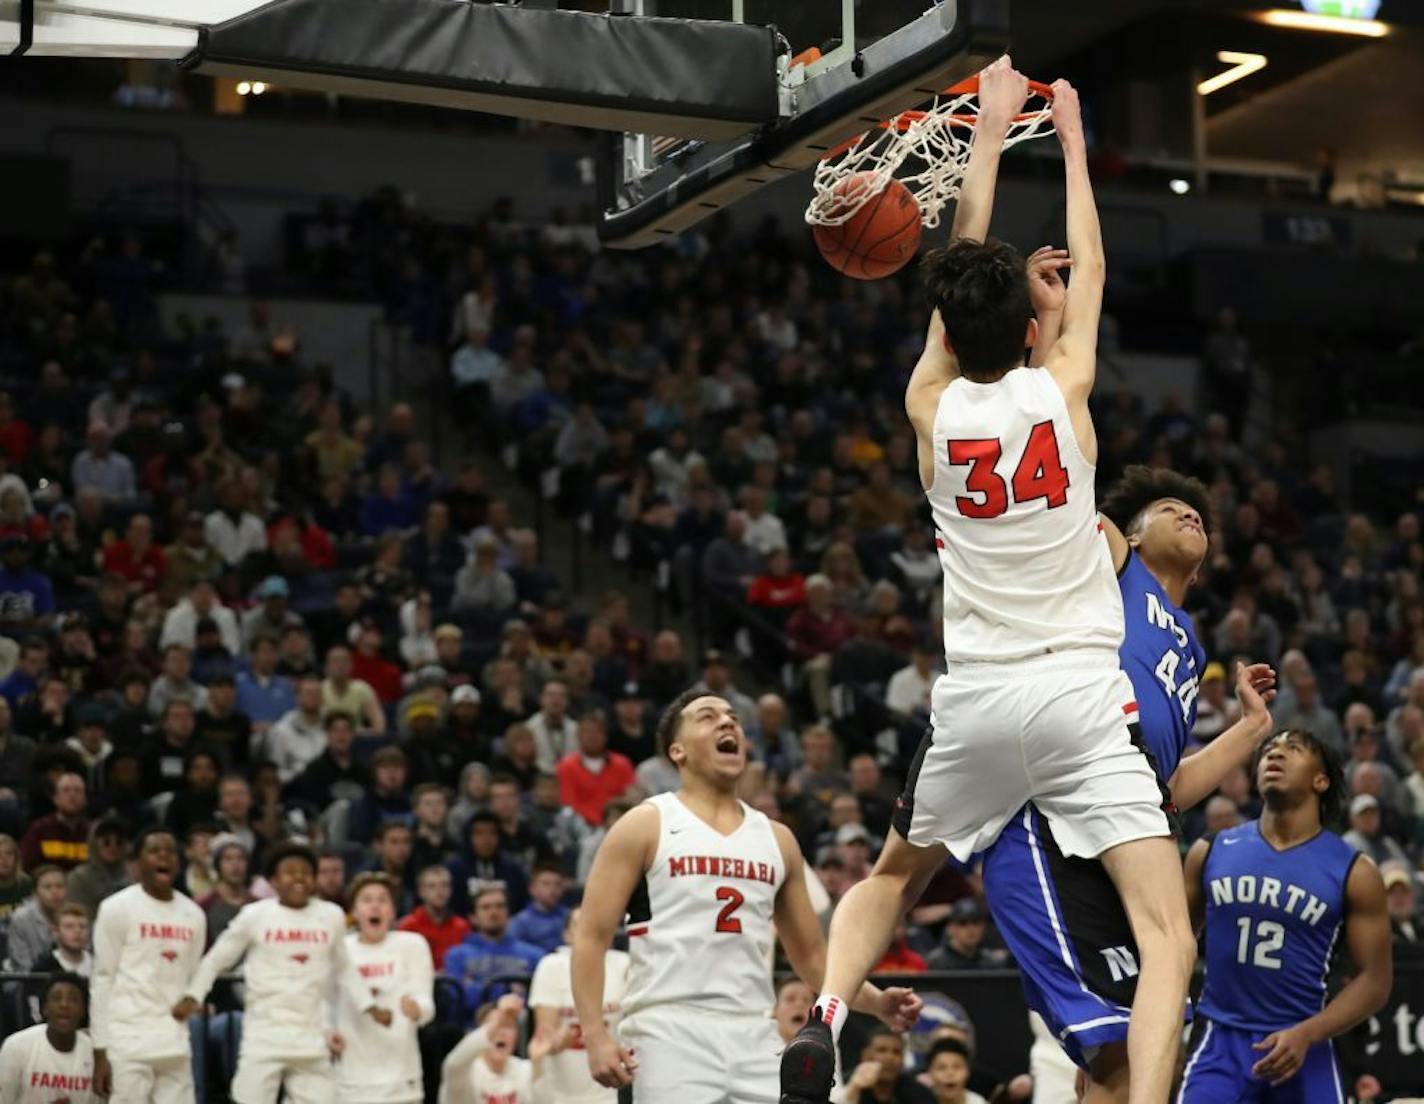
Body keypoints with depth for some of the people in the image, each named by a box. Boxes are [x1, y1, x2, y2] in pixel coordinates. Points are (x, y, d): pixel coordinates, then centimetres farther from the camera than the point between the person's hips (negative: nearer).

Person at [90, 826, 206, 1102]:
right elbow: (103, 979, -5)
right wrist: (100, 1051, -9)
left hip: (175, 1043, 5)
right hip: (128, 1040, -5)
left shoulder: (193, 915, 12)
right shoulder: (117, 908, -4)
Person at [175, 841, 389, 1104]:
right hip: (263, 1036, -3)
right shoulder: (255, 916, -3)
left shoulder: (332, 916, 5)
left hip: (311, 1040, 3)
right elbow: (216, 960, 6)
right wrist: (192, 997, -7)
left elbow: (344, 968, 20)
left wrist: (370, 1007, 13)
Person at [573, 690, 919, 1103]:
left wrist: (876, 1002, 3)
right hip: (669, 1033, -5)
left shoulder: (777, 839, 17)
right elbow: (591, 937, -3)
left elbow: (812, 955, 21)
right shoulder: (645, 826, 3)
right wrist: (596, 1035, -16)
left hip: (755, 1038, 5)